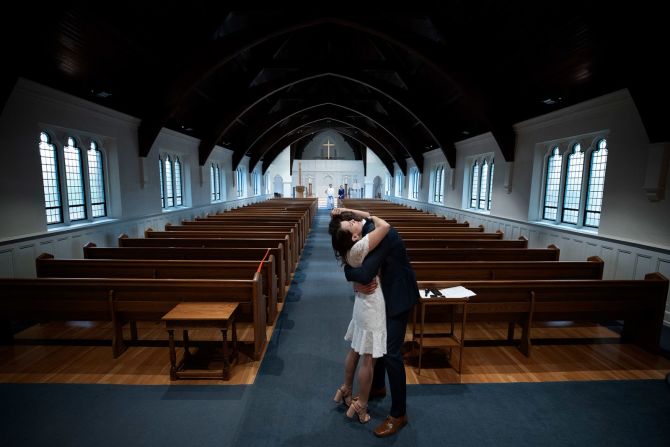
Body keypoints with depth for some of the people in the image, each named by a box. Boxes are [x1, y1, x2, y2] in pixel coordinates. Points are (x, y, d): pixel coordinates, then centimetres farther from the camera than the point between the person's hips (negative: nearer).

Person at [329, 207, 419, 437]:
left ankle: (398, 414, 14)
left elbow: (365, 273, -36)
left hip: (398, 296, -9)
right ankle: (377, 386, 45)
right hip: (382, 293, 9)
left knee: (390, 352, -4)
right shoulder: (364, 233, -2)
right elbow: (353, 266, 3)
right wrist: (357, 283, -18)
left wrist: (353, 274, -15)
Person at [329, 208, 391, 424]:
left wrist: (345, 212, -8)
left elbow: (356, 216, 11)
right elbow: (385, 226, -32)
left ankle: (345, 390, 41)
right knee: (369, 358, 7)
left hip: (365, 301, 9)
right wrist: (370, 217, -13)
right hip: (372, 304, -9)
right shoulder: (358, 248, -27)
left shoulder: (351, 245, -3)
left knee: (355, 350, 23)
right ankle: (361, 406, 24)